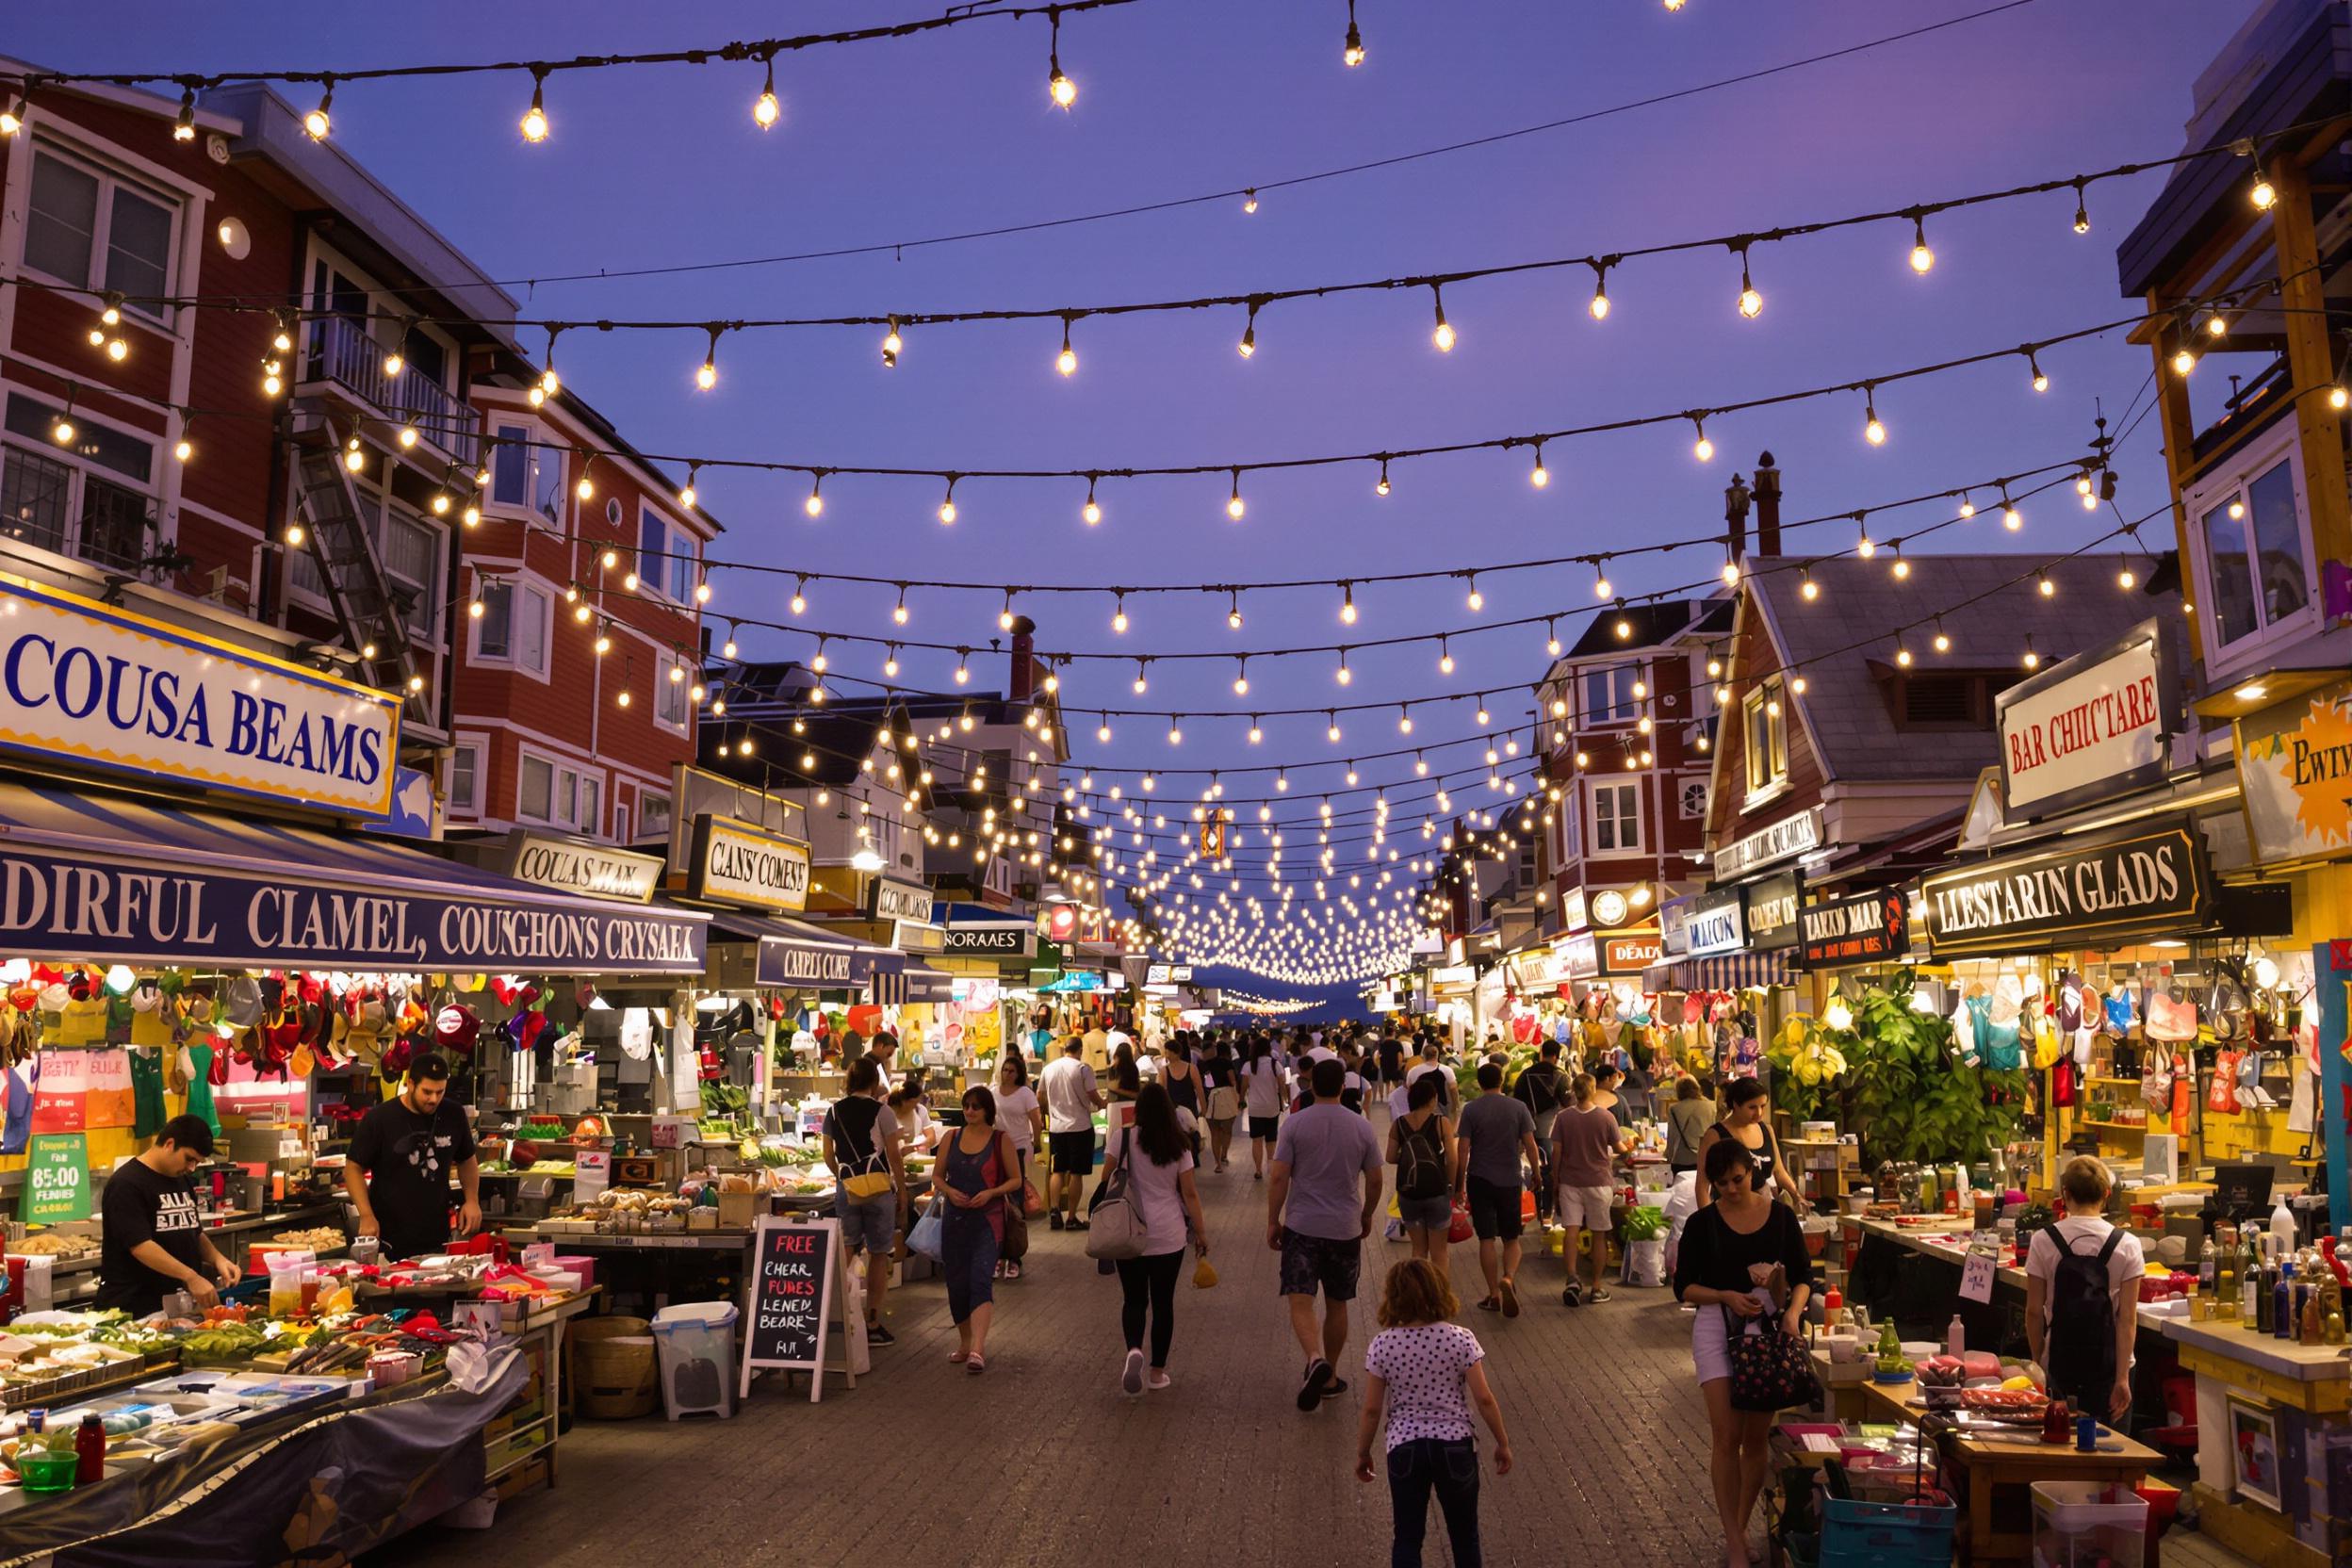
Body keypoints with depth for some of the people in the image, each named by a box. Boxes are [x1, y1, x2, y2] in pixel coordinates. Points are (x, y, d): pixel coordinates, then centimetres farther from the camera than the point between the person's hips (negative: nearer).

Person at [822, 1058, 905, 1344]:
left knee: (845, 1253, 9)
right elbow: (893, 1156, -7)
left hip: (846, 1189, 4)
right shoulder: (881, 1111, -8)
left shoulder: (833, 1111, 5)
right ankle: (873, 1325, 9)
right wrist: (902, 1189, 2)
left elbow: (828, 1156, 9)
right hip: (878, 1189, -4)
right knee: (878, 1256, 6)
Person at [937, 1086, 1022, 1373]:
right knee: (957, 1282, 8)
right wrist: (948, 1191, -8)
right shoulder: (951, 1138, 6)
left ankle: (977, 1350, -22)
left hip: (987, 1220, -4)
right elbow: (938, 1176, 13)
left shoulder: (1000, 1140, -2)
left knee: (980, 1280, -16)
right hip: (955, 1218, 4)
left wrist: (991, 1193, -15)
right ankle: (965, 1342, 26)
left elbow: (1016, 1180, 1)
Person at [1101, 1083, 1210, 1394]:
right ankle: (1158, 1371, 17)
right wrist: (1201, 1232, 6)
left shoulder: (1123, 1139, -7)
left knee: (1134, 1299, 9)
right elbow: (1189, 1193, -3)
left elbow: (1106, 1179, 1)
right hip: (1169, 1236, 1)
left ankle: (1134, 1350, -17)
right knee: (1163, 1301, 12)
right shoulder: (1179, 1145, -3)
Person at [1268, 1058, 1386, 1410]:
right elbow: (1374, 1182, 5)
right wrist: (1366, 1217, 21)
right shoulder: (1362, 1127, 0)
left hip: (1302, 1226, -2)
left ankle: (1315, 1359, -27)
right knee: (1336, 1305, 14)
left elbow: (1279, 1177, -8)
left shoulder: (1295, 1124, -6)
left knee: (1300, 1302, -2)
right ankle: (1328, 1378, 23)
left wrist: (1273, 1221, 2)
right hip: (1345, 1229, 2)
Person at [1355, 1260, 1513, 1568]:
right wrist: (1502, 1443, 6)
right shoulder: (1460, 1339, -10)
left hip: (1404, 1447, 0)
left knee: (1407, 1539, 12)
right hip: (1455, 1444, 0)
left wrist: (1363, 1453, 9)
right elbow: (1484, 1399, -8)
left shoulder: (1382, 1345, -9)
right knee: (1464, 1537, 19)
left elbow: (1372, 1409, -5)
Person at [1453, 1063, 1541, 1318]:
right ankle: (1508, 1278, -13)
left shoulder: (1471, 1110, -6)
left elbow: (1463, 1149, -7)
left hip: (1480, 1181, -1)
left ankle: (1494, 1294, 11)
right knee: (1511, 1239, 12)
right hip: (1510, 1181, 1)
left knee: (1487, 1239, 7)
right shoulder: (1518, 1108, -2)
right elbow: (1530, 1146, -2)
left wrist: (1459, 1182, 2)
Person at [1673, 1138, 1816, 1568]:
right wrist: (1726, 1296, -15)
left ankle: (1740, 1529, 24)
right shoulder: (1702, 1223, -2)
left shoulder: (1781, 1216, 0)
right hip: (1717, 1326, -1)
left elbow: (1803, 1275, 5)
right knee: (1727, 1436, -8)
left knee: (1756, 1437, 8)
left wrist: (1793, 1312, -14)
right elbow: (1684, 1286, 1)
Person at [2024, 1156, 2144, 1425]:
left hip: (2059, 1364, -1)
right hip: (2108, 1364, 1)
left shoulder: (2043, 1241, -6)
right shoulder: (2126, 1245, -5)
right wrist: (2123, 1378, -2)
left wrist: (2038, 1363, 10)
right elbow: (2127, 1317, -6)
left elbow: (2034, 1312, -2)